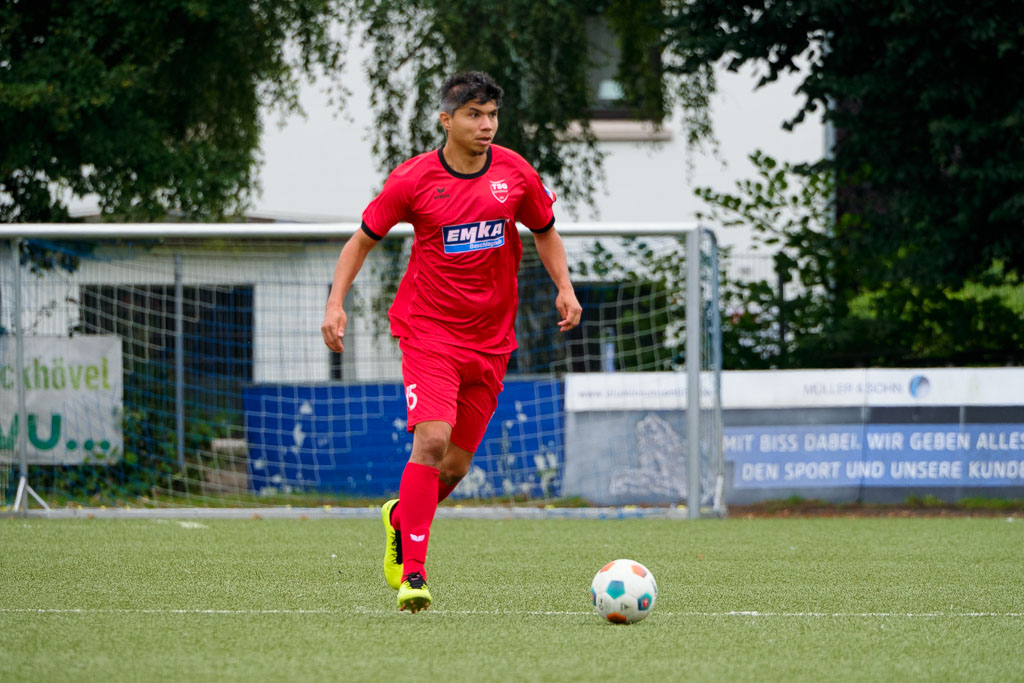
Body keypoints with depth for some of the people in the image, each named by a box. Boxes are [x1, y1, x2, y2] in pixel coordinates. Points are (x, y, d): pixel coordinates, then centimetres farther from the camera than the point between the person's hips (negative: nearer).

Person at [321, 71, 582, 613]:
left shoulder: (514, 173, 0)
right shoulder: (414, 179, -8)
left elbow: (545, 231, 17)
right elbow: (363, 239, 4)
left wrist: (564, 287, 2)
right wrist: (336, 303, -7)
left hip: (490, 339, 4)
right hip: (428, 329, -4)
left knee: (456, 465, 7)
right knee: (432, 440, -22)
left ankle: (400, 517, 39)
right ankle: (412, 573, -18)